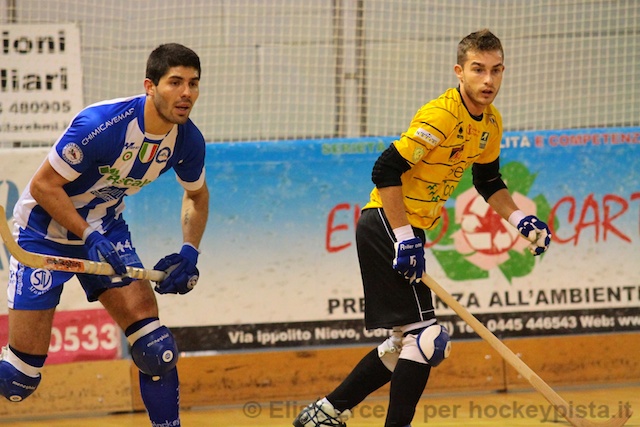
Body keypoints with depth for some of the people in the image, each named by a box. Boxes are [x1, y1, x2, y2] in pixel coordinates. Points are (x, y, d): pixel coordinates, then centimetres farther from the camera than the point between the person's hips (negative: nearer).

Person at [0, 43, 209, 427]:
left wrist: (190, 252, -3)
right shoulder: (101, 125, -30)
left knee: (156, 348, -10)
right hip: (47, 230, -5)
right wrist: (90, 237, -28)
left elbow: (196, 195, 12)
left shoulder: (188, 141, -10)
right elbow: (43, 185, -23)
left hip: (106, 228, 5)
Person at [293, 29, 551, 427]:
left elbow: (488, 180, 22)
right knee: (425, 336, -15)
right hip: (386, 225, -10)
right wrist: (405, 239, -25)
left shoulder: (491, 122, 7)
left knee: (406, 343, 16)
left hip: (409, 230, 10)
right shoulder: (441, 115, -21)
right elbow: (385, 171, -24)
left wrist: (519, 219, 6)